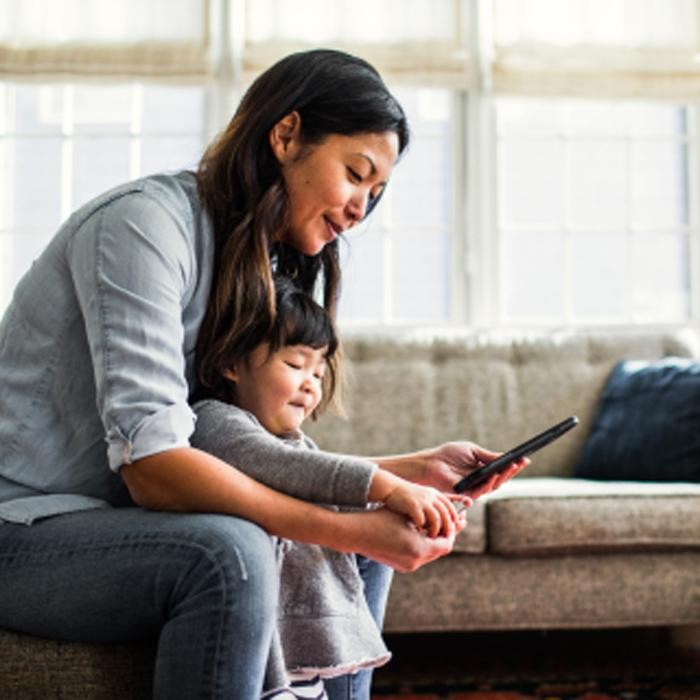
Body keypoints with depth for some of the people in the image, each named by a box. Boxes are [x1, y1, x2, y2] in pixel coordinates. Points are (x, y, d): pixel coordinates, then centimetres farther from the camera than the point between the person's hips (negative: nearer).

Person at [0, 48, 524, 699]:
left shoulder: (260, 267, 10)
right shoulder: (147, 220, -20)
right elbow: (153, 466, -28)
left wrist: (418, 468, -1)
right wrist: (356, 530, -28)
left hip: (117, 518, 9)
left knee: (366, 549, 10)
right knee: (228, 553, -34)